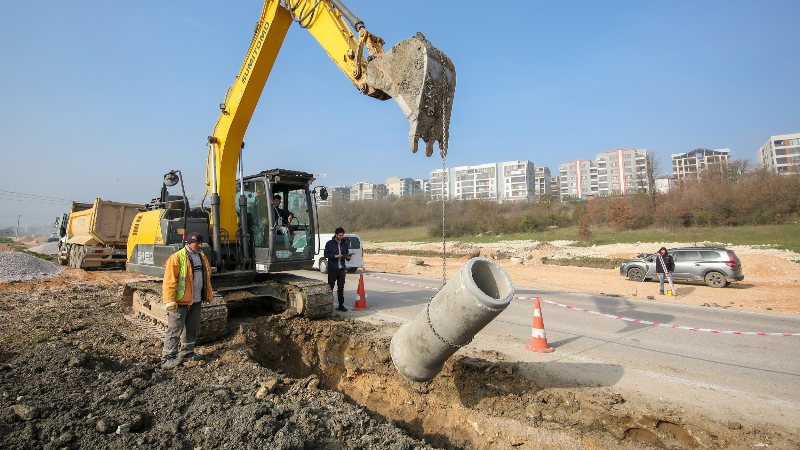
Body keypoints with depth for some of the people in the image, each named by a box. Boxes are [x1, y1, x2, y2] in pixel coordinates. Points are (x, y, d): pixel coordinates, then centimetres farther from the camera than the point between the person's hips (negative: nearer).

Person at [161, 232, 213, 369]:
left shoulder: (202, 258, 12)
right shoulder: (177, 258, -12)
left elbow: (206, 278, 21)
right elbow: (169, 281, -15)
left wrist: (208, 295, 22)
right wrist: (169, 301, -19)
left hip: (196, 301, 7)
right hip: (180, 302, -7)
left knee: (192, 328, 16)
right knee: (175, 329, -2)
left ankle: (187, 352, 30)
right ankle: (167, 357, 7)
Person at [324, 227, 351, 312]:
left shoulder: (345, 244, 12)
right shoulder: (329, 243, 0)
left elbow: (347, 253, 15)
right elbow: (326, 254, -4)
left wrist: (348, 257, -8)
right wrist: (335, 256, -18)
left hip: (341, 269, 3)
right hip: (332, 269, -3)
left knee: (341, 287, 7)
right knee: (330, 287, 1)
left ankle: (341, 305, 13)